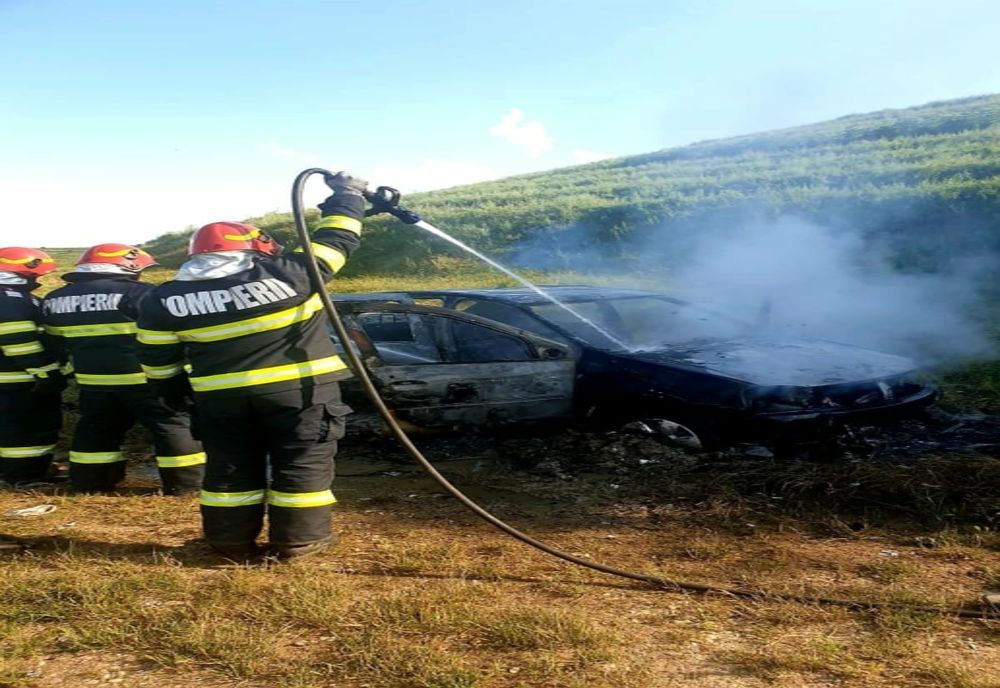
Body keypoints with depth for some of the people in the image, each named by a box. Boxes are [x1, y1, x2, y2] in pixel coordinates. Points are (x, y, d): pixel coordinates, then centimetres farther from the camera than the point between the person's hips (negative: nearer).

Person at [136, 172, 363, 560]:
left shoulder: (164, 300, 2)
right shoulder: (286, 273, -7)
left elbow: (158, 361, 9)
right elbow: (337, 239, 3)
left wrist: (176, 393, 24)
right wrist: (347, 196, 18)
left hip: (219, 396, 3)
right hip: (300, 388, -3)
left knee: (230, 468, 15)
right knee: (302, 464, 7)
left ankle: (231, 542, 21)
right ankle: (298, 540, 11)